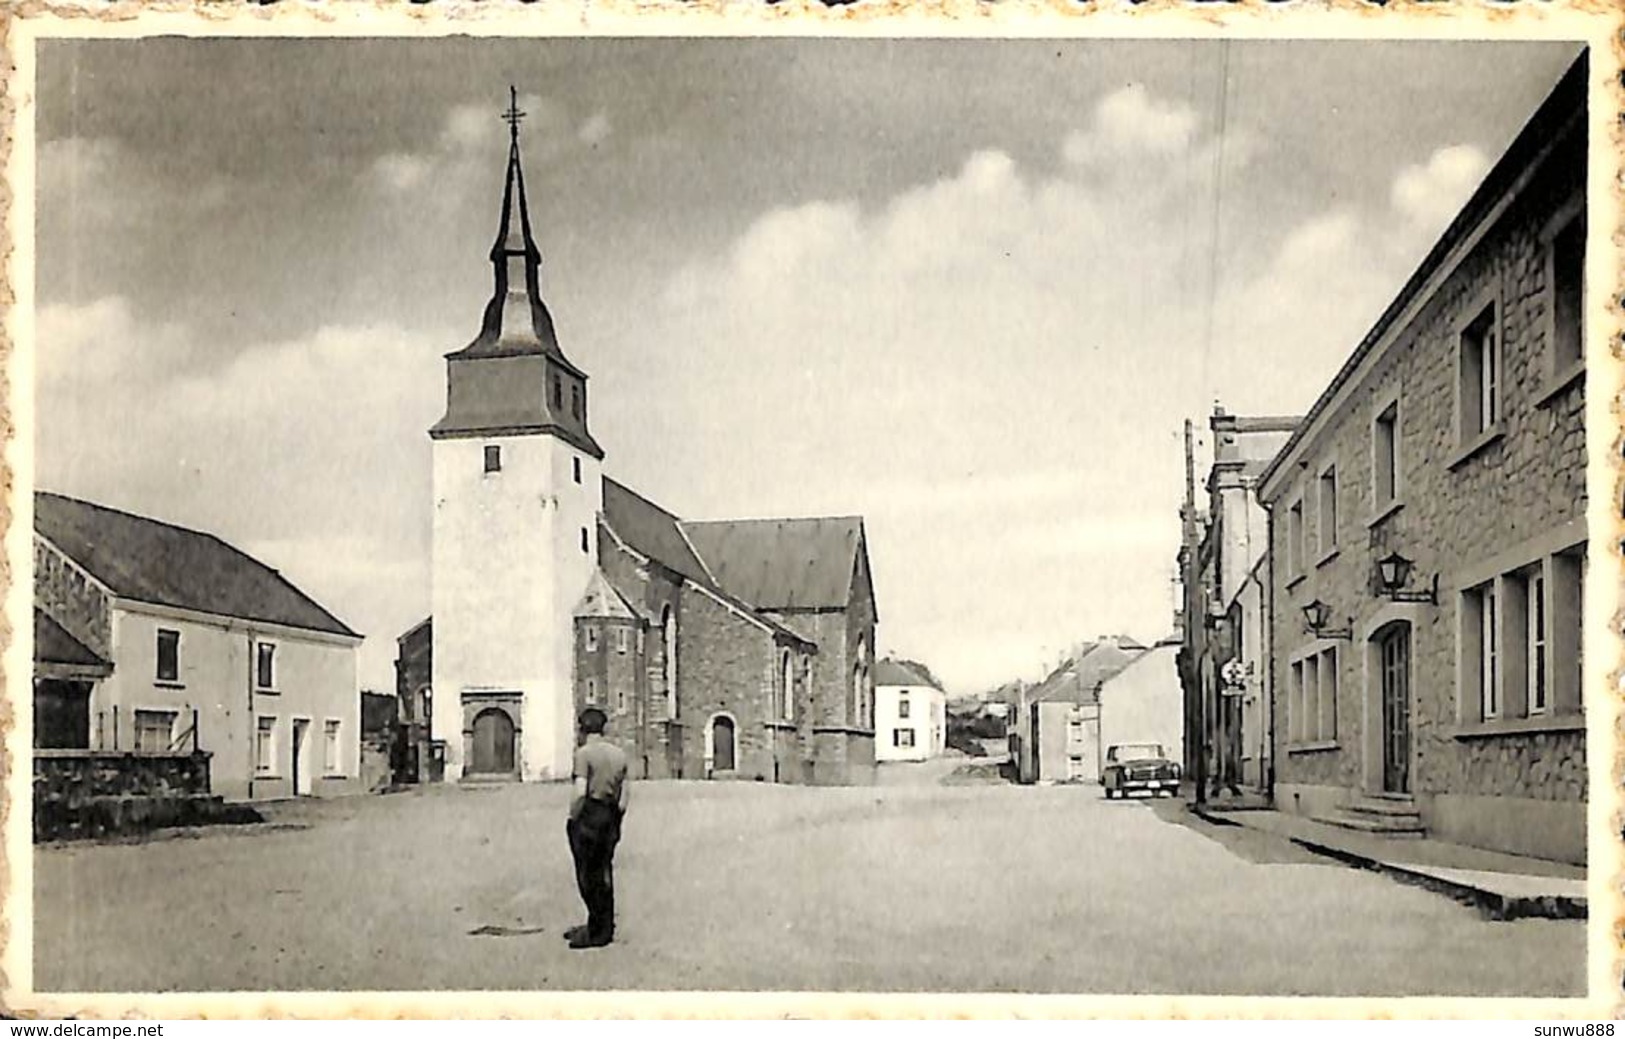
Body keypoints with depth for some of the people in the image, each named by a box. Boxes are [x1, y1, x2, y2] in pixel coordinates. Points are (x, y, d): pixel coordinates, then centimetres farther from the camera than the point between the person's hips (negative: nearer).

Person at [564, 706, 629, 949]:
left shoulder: (584, 753, -10)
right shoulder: (619, 754, 11)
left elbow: (580, 792, -19)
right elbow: (626, 790, 11)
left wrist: (572, 817, -7)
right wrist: (616, 818, 17)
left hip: (589, 815, -7)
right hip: (610, 818, 7)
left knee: (589, 876, 1)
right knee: (604, 873, 14)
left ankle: (598, 931, 5)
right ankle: (603, 927, 22)